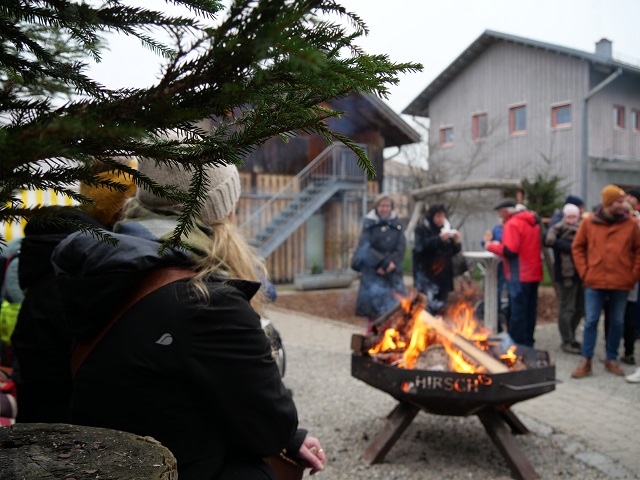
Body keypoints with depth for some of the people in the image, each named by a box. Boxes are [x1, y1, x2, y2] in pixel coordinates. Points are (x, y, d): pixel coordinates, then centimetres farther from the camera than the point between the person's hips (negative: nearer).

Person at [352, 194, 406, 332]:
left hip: (393, 272, 2)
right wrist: (380, 263, -15)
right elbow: (365, 247, -6)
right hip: (373, 272, -2)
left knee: (394, 304, -1)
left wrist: (392, 263, -13)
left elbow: (401, 247, 2)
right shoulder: (369, 224, 0)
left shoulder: (397, 224, 7)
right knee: (374, 304, -2)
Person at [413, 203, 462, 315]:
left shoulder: (445, 229, 12)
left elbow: (452, 252, 12)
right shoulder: (422, 228, -1)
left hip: (443, 272, 5)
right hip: (426, 271, -5)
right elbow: (421, 246, -17)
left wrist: (456, 242, -8)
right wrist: (439, 238, -24)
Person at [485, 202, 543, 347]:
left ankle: (517, 345, 0)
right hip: (534, 273, 9)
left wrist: (492, 246, -4)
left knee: (517, 312, -3)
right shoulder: (534, 223, 14)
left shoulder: (513, 223, -13)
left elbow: (510, 251, -20)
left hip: (519, 275, -8)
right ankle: (527, 343, 21)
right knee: (530, 310, 13)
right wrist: (500, 245, 14)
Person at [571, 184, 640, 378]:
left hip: (621, 283, 1)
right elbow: (577, 247, 7)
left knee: (617, 322, 10)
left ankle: (612, 360, 23)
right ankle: (585, 362, 7)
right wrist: (584, 272, 0)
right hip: (595, 282, -1)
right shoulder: (589, 222, -1)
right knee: (591, 321, 0)